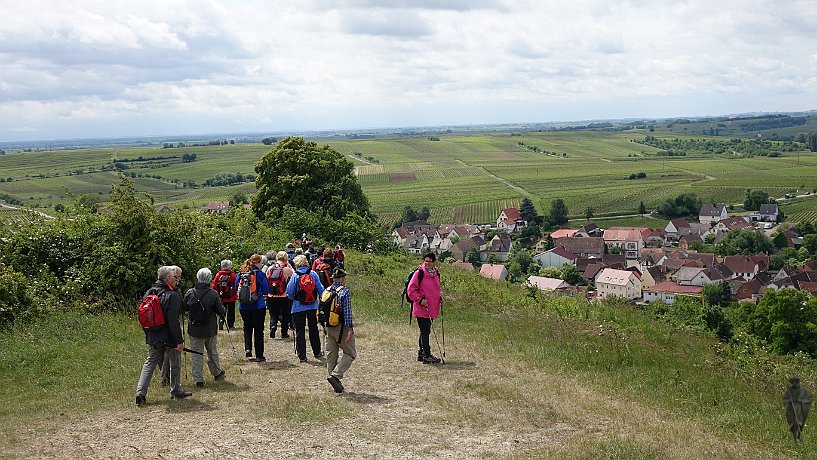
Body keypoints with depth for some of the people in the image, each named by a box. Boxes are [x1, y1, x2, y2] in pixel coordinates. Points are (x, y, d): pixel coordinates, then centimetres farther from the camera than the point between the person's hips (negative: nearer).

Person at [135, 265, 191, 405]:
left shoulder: (149, 293, 3)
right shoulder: (172, 296, -20)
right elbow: (174, 321, -22)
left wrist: (148, 334, 20)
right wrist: (179, 341, -18)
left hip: (153, 337, 6)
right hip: (170, 337, -6)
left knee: (150, 362, 13)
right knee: (175, 364, 12)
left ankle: (141, 392, 1)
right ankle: (176, 391, 25)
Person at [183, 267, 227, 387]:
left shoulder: (190, 293, -10)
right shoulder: (213, 294, -14)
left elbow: (183, 308, 4)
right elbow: (221, 311, -7)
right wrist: (224, 311, 15)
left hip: (194, 330, 1)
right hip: (210, 330, 0)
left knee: (197, 354, 7)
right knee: (213, 352, 18)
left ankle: (198, 379, 6)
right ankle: (217, 373, 35)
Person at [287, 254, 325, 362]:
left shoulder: (295, 276, -9)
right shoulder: (313, 274, -3)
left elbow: (290, 293, -5)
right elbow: (320, 289, 1)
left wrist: (293, 298, 16)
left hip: (298, 308, -3)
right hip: (312, 306, 3)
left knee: (299, 331, 5)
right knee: (313, 329, 17)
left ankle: (302, 356, 3)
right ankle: (317, 352, 27)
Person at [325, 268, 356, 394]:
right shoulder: (344, 291, -13)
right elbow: (347, 312, -17)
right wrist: (350, 329, -16)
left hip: (329, 327, 7)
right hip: (342, 327, -6)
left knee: (331, 355, 11)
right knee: (350, 354, 4)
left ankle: (336, 384, 15)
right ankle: (335, 375, -13)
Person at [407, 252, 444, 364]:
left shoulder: (436, 273, 11)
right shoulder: (419, 273, -12)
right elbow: (411, 290, -12)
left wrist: (440, 298, 11)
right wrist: (420, 300, -18)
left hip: (432, 309, 8)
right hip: (421, 309, -7)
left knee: (426, 331, 15)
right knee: (425, 332, -6)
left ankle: (421, 353, 26)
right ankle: (426, 356, -1)